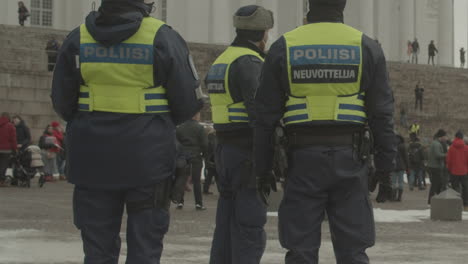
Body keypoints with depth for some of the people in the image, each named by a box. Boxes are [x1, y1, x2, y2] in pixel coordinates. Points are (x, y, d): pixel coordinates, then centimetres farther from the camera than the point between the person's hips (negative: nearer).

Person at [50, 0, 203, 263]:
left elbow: (62, 102, 6)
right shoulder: (163, 38, -10)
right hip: (148, 162, -3)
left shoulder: (78, 38, -1)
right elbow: (189, 101, -5)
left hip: (93, 160, 3)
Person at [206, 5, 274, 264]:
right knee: (250, 227, -8)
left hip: (225, 149, 9)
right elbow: (258, 111, -22)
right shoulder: (249, 62, -13)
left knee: (227, 225, 10)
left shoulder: (221, 61, 18)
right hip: (250, 152, -9)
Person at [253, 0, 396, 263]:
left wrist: (263, 169, 9)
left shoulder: (284, 47, 3)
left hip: (303, 158, 0)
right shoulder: (366, 47, 3)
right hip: (350, 160, 0)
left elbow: (266, 116, 3)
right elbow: (382, 114, 0)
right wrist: (385, 169, 4)